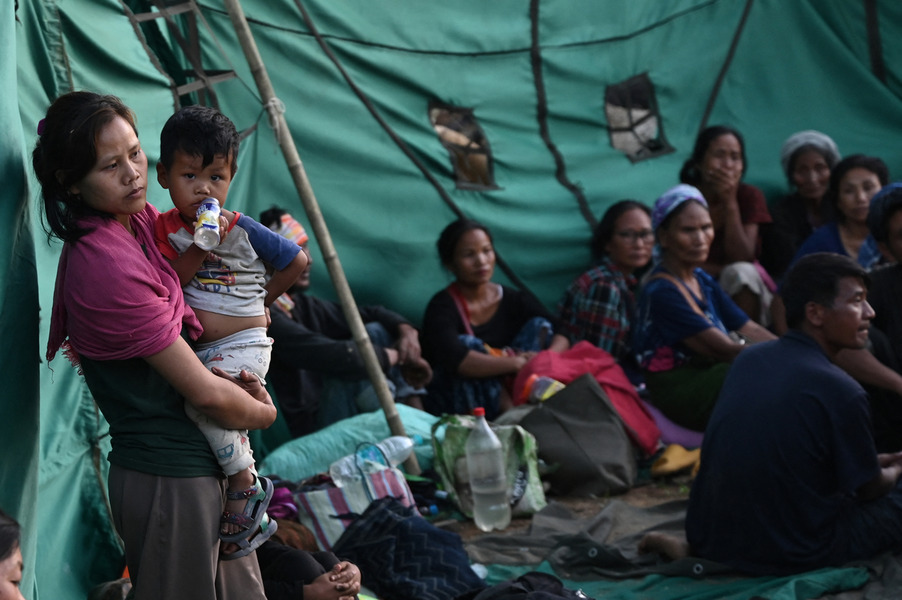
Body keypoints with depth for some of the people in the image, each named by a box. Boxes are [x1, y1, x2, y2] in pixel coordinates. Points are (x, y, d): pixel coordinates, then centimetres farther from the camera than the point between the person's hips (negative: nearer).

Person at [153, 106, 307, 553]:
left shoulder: (243, 231, -6)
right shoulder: (166, 229, 3)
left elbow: (297, 261, 5)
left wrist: (262, 299, 7)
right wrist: (198, 249, -20)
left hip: (242, 345, -6)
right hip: (195, 347, 6)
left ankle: (245, 482, -14)